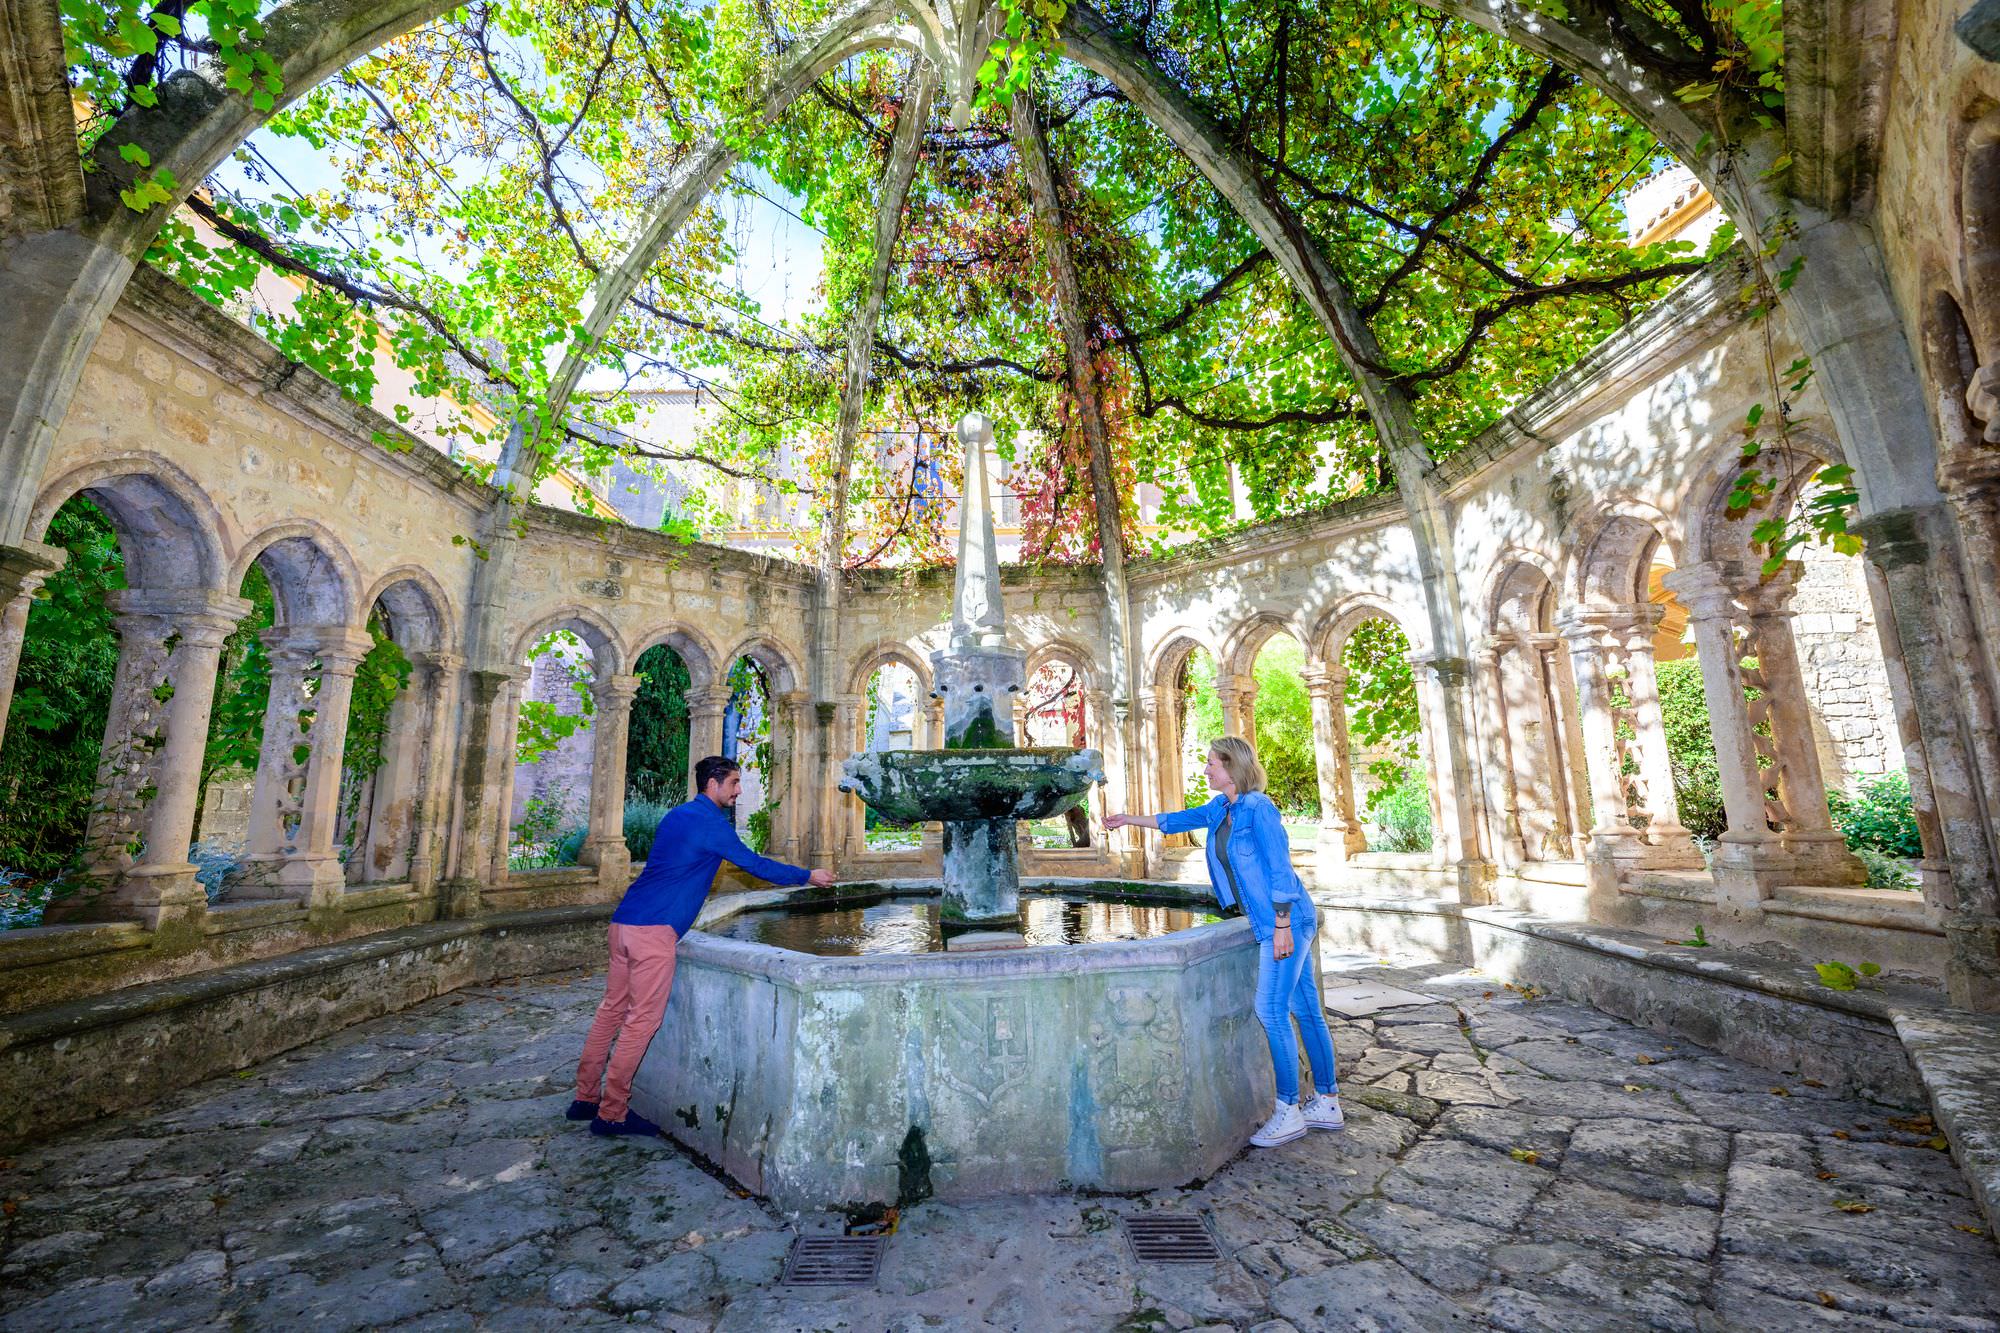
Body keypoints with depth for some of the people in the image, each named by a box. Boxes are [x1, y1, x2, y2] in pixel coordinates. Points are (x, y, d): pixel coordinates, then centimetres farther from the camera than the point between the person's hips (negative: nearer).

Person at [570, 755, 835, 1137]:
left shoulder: (678, 814, 18)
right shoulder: (711, 823, -10)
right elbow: (755, 864, -6)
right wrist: (809, 876, 2)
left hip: (624, 921, 10)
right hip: (654, 929, -10)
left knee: (613, 1009, 16)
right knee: (644, 1018, -1)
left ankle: (586, 1098, 26)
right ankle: (611, 1114, 7)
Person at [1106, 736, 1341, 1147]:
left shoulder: (1258, 808, -18)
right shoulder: (1220, 808, 8)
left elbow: (1280, 869, -19)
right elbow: (1180, 820, 22)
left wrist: (1282, 927, -19)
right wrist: (1130, 819, 27)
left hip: (1287, 920, -8)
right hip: (1269, 924, 9)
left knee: (1271, 1010, -6)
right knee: (1304, 1009, 13)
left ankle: (1288, 1113, 6)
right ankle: (1328, 1104, 23)